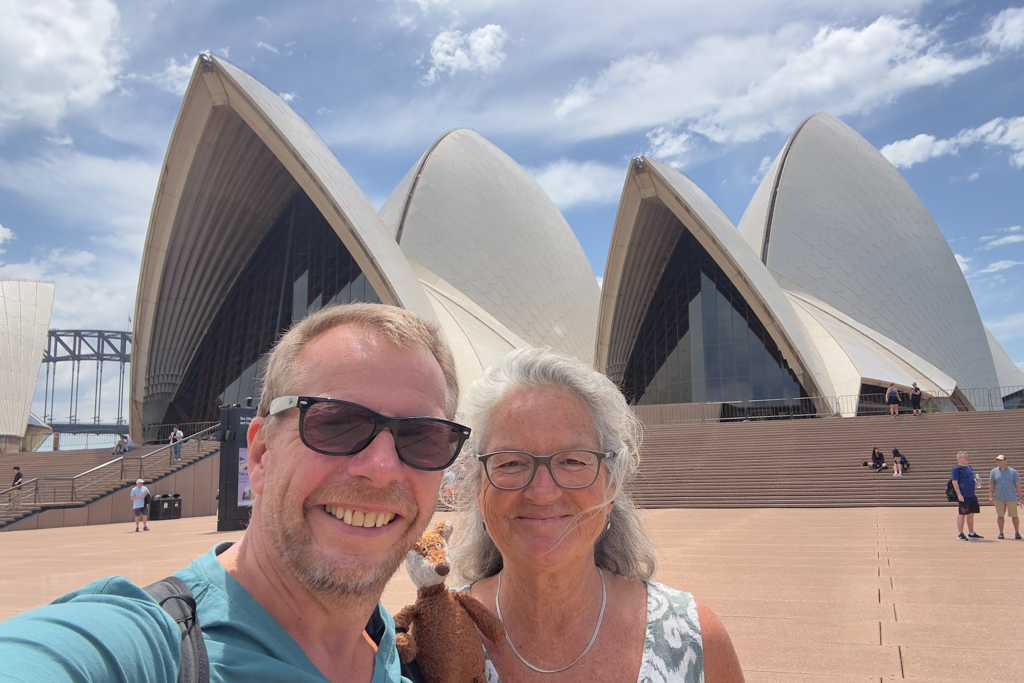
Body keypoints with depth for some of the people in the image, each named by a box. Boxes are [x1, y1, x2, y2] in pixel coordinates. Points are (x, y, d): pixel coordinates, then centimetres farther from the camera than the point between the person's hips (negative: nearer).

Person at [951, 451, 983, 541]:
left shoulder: (968, 467, 15)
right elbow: (955, 482, -15)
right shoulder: (956, 469, -11)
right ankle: (960, 534, 5)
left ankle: (971, 533, 24)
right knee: (962, 514, -2)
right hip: (963, 496, -9)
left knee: (971, 514, 14)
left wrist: (975, 480, 4)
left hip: (972, 495, 9)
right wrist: (959, 494, -21)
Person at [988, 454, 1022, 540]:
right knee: (1000, 516, 4)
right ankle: (1001, 533, 13)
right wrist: (990, 496, 3)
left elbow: (1018, 485, 5)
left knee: (1014, 516, 1)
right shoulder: (994, 472, 8)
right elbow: (991, 485, 10)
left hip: (1012, 498, -1)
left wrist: (1020, 497, 1)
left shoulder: (1013, 472, 4)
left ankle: (1017, 533, 15)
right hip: (999, 498, 1)